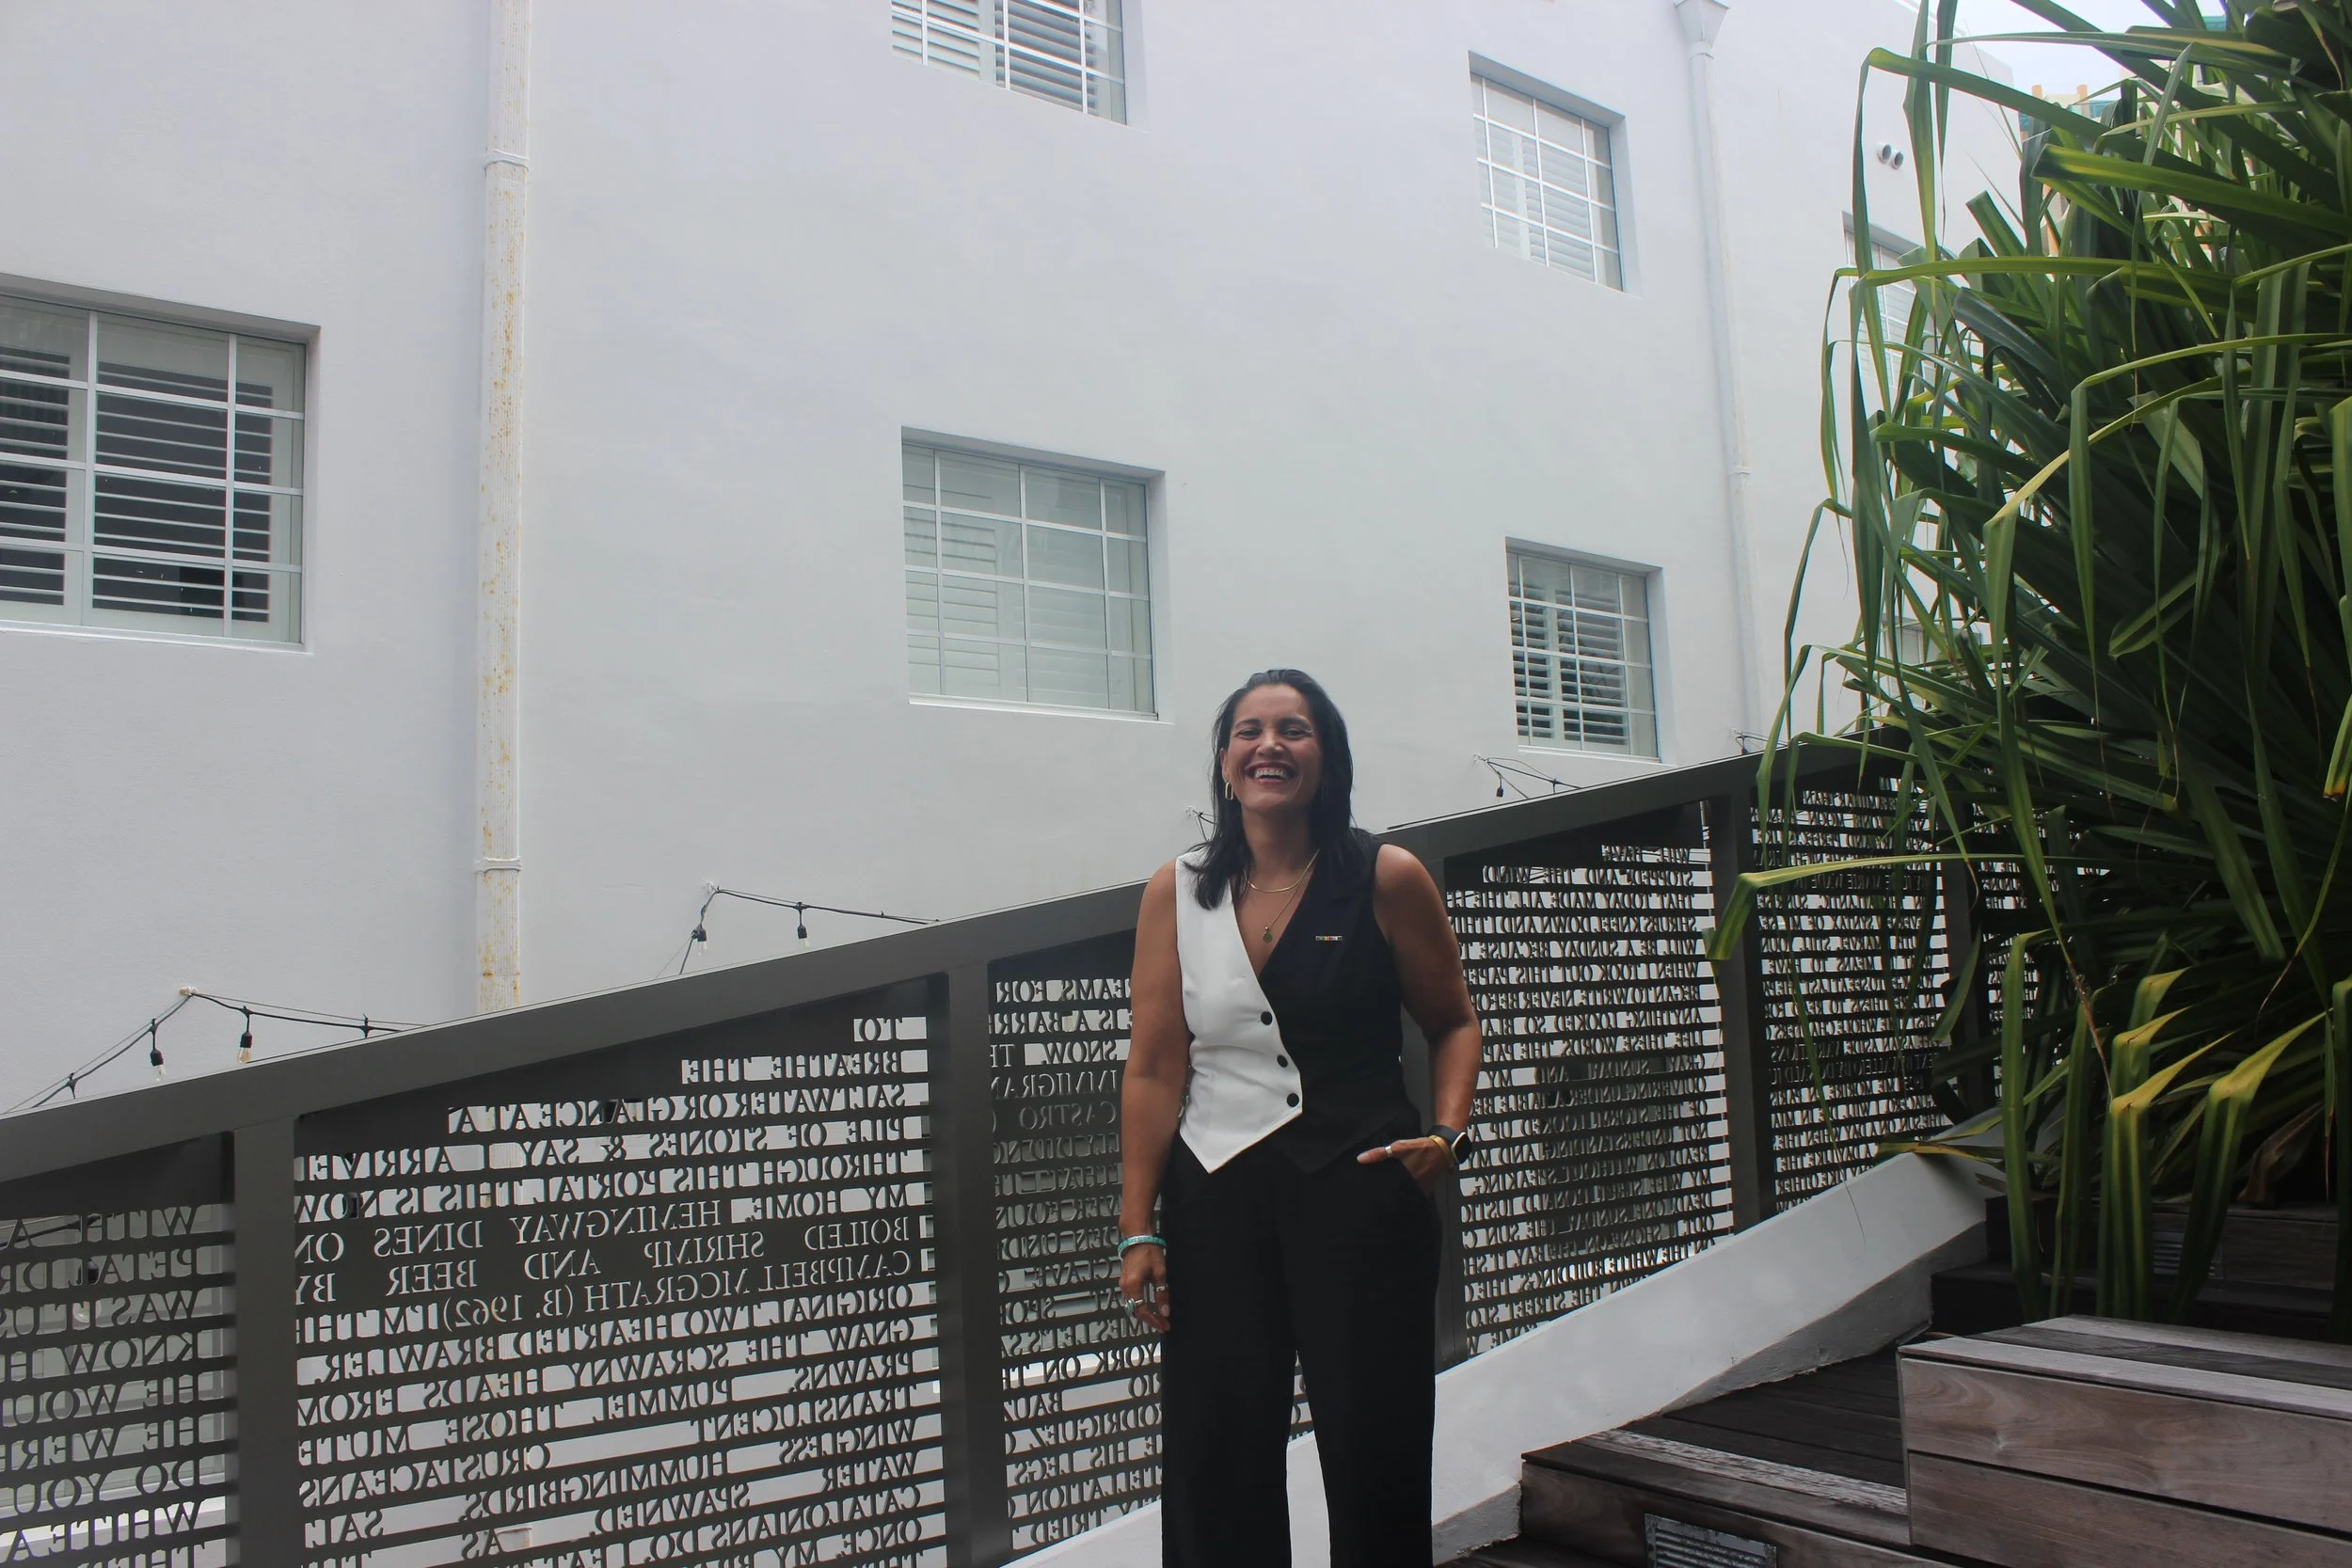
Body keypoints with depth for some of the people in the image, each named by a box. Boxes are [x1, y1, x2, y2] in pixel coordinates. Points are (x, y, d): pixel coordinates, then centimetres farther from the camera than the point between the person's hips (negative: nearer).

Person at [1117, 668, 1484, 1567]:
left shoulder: (1387, 881, -2)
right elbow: (1153, 1071, 0)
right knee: (1216, 1468, 5)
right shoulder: (1176, 894, 2)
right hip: (1215, 1199, 1)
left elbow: (1452, 1025, 9)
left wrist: (1449, 1132, -9)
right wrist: (1137, 1230, -2)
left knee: (1375, 1460, 6)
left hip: (1361, 1193, -1)